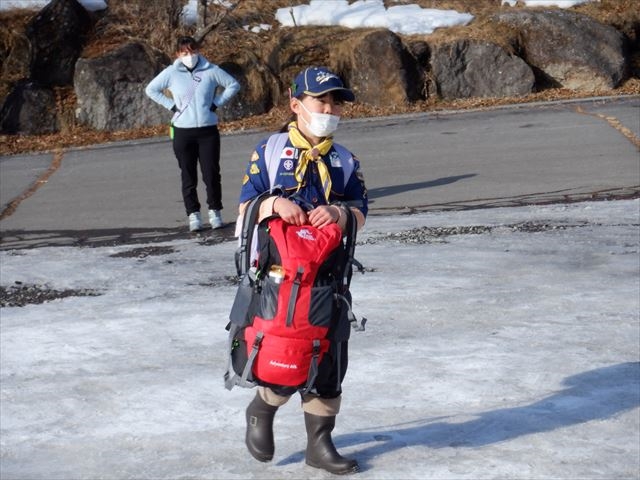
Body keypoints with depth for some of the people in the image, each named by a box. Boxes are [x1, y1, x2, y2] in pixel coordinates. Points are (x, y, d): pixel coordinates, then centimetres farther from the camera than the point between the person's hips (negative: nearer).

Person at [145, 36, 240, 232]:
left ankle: (215, 211, 15)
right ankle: (193, 214, 12)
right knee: (188, 176, 5)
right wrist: (171, 105, 1)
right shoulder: (171, 73, -1)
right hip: (182, 132, 0)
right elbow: (151, 90, 10)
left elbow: (233, 85, 8)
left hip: (208, 130, 0)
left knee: (212, 174, 1)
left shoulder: (211, 71, -2)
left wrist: (217, 102, 0)